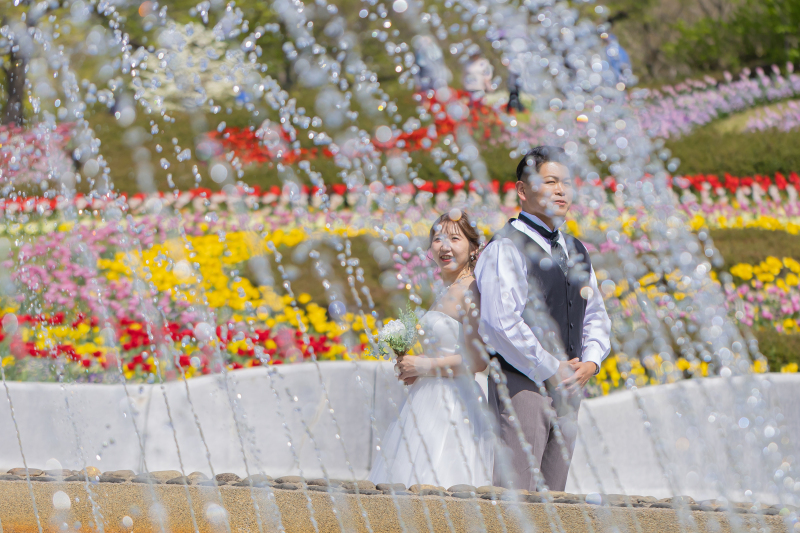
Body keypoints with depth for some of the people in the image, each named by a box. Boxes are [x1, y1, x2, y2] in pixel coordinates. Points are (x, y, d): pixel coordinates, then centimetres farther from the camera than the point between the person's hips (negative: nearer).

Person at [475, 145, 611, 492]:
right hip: (522, 384, -8)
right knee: (515, 500, -10)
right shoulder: (506, 248, -9)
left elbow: (595, 316, 23)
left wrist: (590, 363, 4)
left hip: (568, 386, 8)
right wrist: (549, 370, -13)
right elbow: (501, 323, -18)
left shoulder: (575, 251, 17)